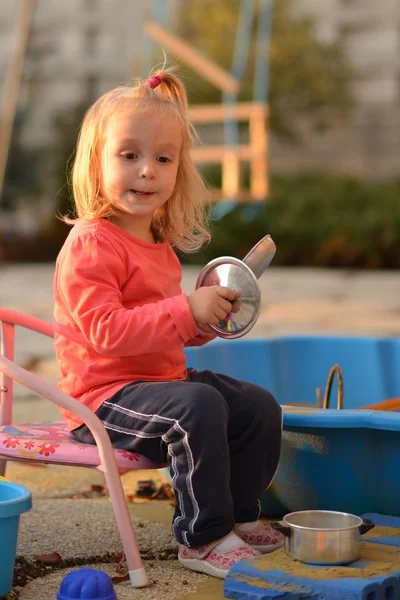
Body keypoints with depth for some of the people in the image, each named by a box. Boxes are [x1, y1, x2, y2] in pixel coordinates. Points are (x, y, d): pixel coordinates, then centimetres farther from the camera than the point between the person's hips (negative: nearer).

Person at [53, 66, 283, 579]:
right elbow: (105, 330, -28)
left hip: (164, 378, 10)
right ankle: (203, 539, -20)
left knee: (260, 407, 6)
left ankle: (238, 515, 22)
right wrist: (187, 310, -31)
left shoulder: (159, 244, 14)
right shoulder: (90, 246, -18)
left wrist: (210, 314, 3)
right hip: (104, 396, -10)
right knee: (198, 407, -33)